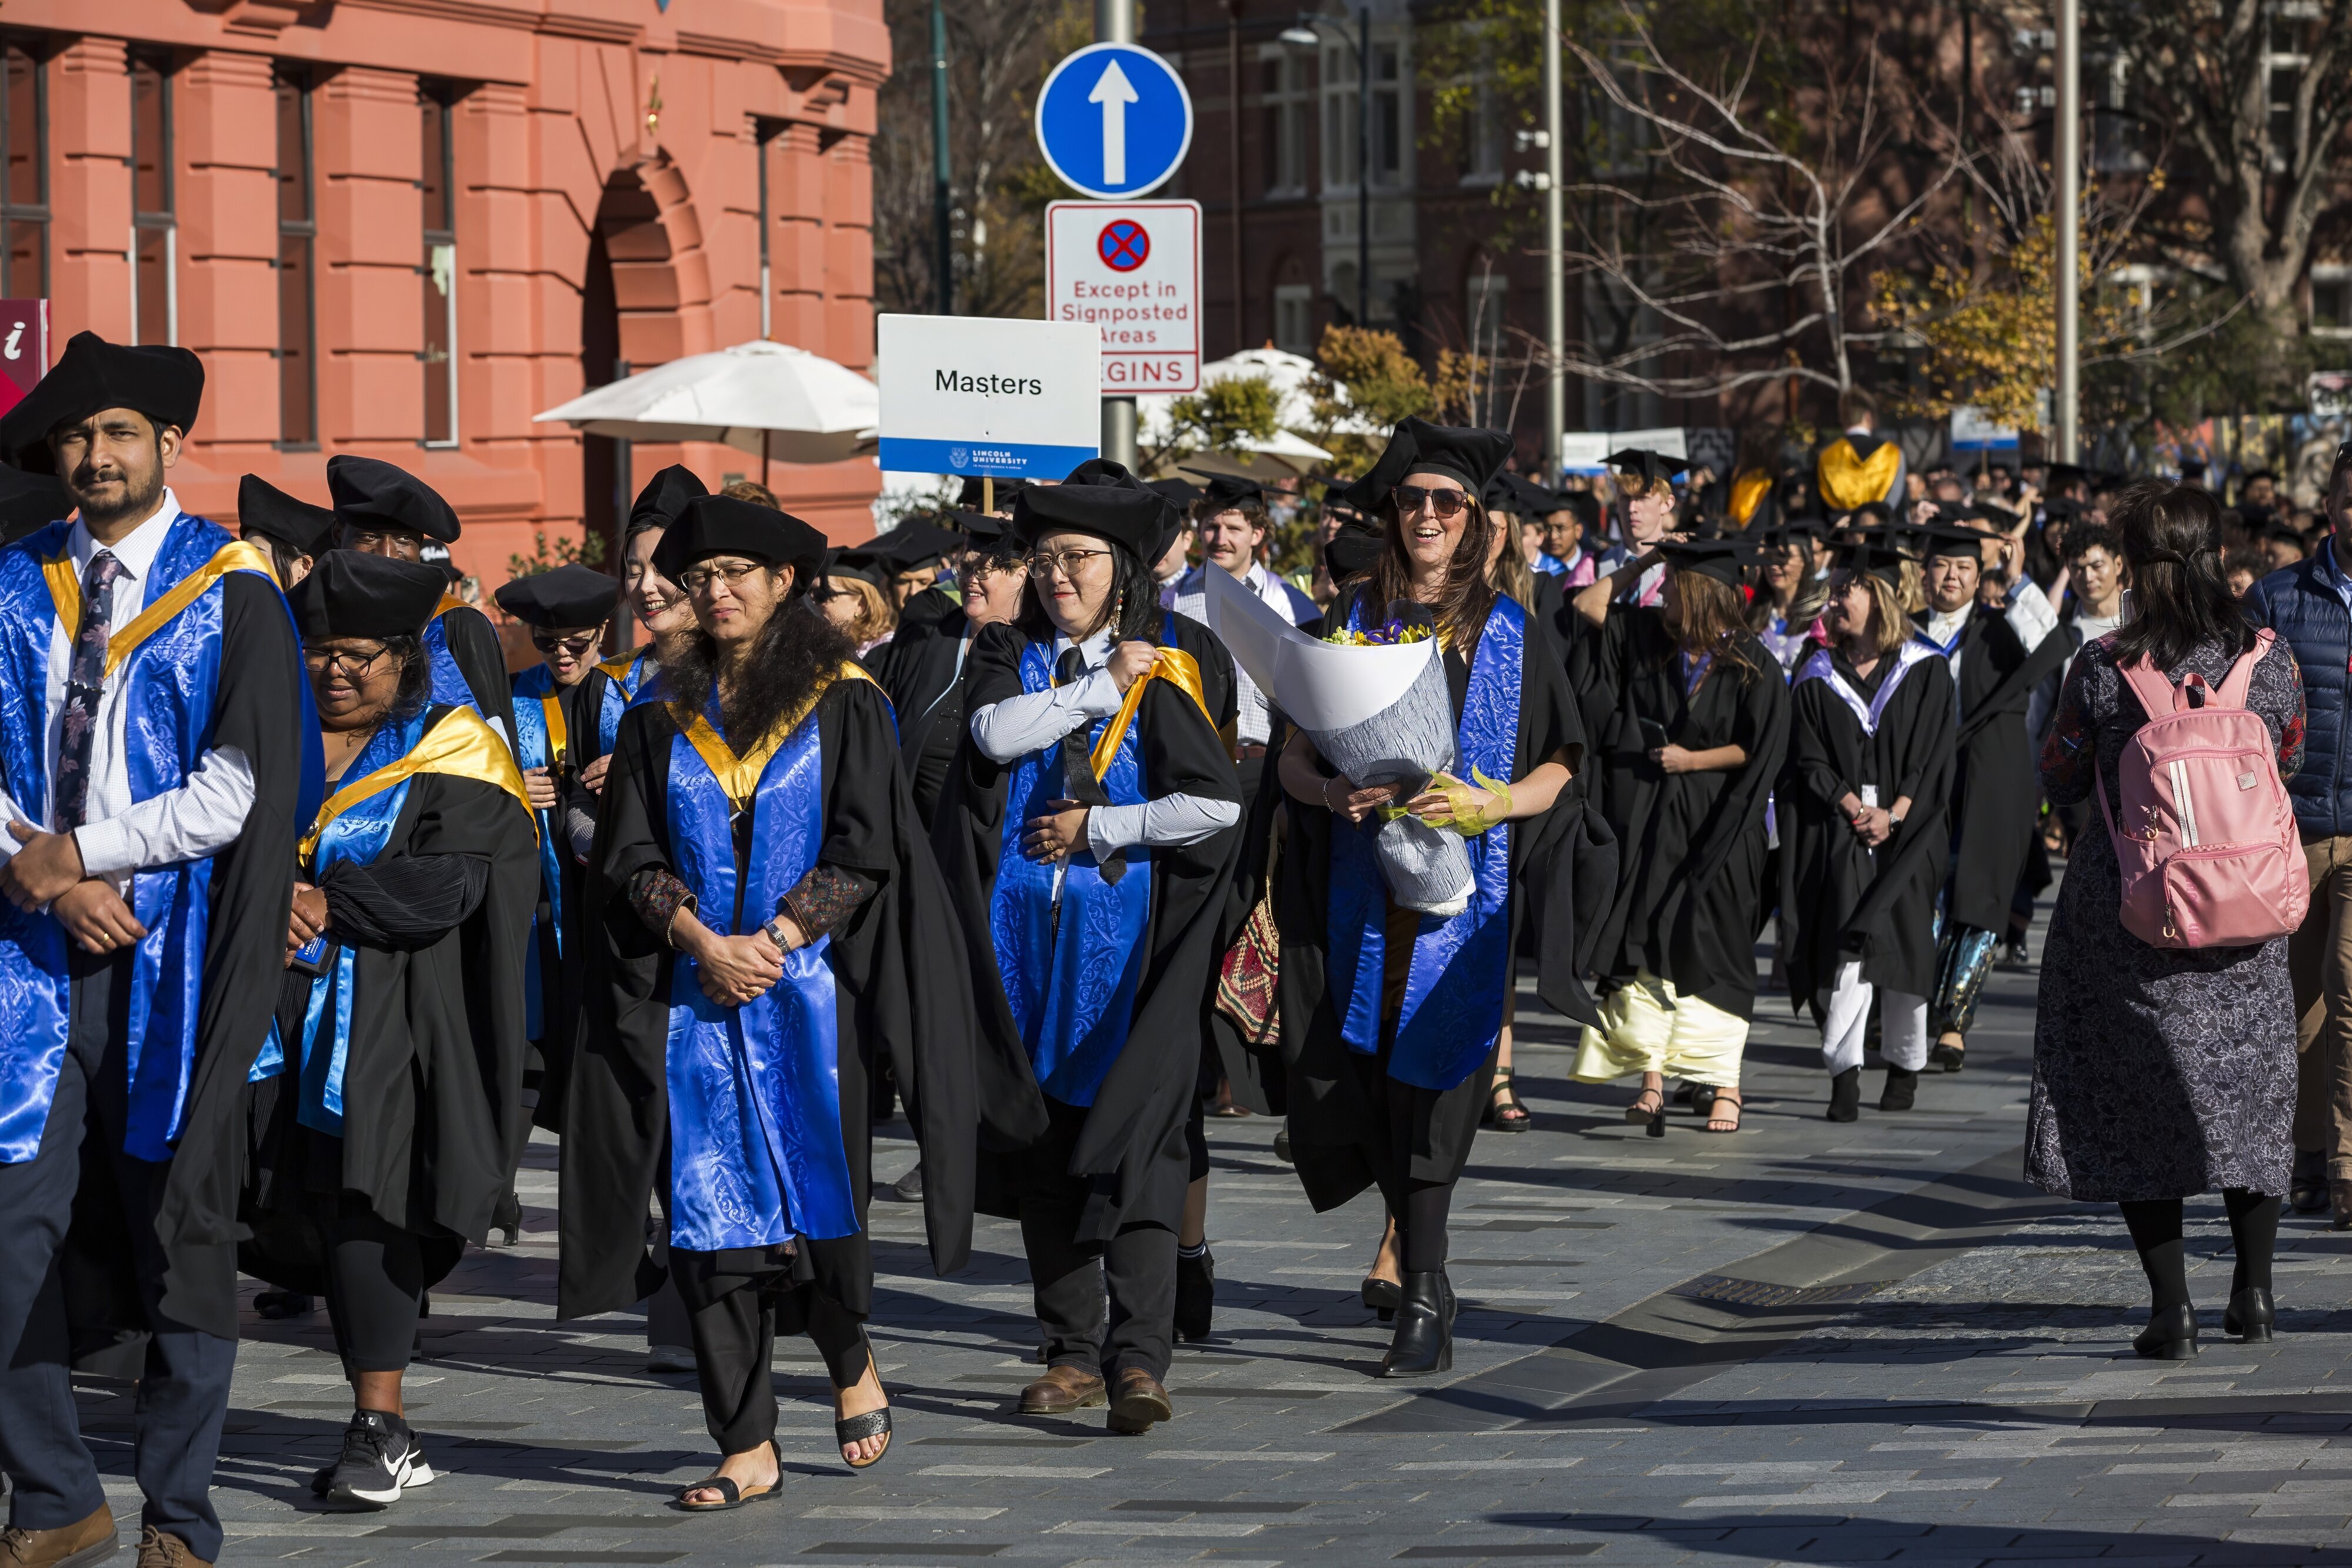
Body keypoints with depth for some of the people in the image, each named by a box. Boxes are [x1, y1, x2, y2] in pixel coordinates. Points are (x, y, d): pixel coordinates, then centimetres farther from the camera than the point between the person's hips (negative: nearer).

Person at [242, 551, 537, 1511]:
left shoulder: (449, 755, 2)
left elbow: (447, 883, -9)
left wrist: (320, 903, -14)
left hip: (390, 1024, -4)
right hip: (285, 1010, 4)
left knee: (358, 1199, -13)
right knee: (313, 1209, 1)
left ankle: (381, 1427, -11)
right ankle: (384, 1435, 9)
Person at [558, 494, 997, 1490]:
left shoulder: (843, 706, 2)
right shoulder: (663, 717, 10)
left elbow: (865, 848, -5)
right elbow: (630, 859, 5)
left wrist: (774, 941, -14)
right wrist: (703, 942, -11)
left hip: (808, 989, -2)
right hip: (691, 996, 3)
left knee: (816, 1194, -3)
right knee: (711, 1212, -2)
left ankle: (849, 1361, 27)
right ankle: (747, 1446, 2)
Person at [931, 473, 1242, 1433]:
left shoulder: (1165, 676, 0)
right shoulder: (1009, 658, 10)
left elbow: (1218, 804, -10)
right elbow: (997, 732, -12)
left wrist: (1093, 829, -8)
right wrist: (1105, 683, -8)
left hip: (1122, 944, -4)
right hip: (1025, 935, 4)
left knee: (1132, 1137, -11)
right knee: (1044, 1142, 6)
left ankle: (1136, 1357, -16)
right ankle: (1073, 1353, 12)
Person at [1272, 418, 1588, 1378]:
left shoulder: (1514, 638, 5)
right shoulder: (1350, 621, 9)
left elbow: (1556, 773, 4)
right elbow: (1294, 756, 8)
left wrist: (1486, 805, -15)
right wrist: (1331, 791, -13)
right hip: (1361, 886, 2)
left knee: (1429, 1077, -10)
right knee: (1365, 1077, 1)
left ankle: (1422, 1302, -9)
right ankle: (1422, 1276, 20)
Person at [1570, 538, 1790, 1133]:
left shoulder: (1753, 665, -8)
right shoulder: (1651, 637, 6)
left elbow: (1760, 749, -9)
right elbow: (1591, 604, 12)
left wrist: (1693, 760, -10)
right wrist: (1644, 561, 6)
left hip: (1714, 832, -4)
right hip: (1650, 826, 4)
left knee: (1712, 951, -2)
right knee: (1647, 946, 0)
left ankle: (1721, 1083, 3)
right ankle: (1651, 1075, 0)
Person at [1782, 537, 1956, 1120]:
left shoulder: (1926, 672, 4)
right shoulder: (1817, 677, 9)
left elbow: (1933, 759, -1)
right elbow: (1809, 761, 2)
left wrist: (1893, 815, -13)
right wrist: (1853, 808, -13)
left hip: (1907, 832, 0)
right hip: (1838, 832, 0)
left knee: (1903, 943, 3)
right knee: (1849, 941, -13)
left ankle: (1905, 1065, 19)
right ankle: (1844, 1072, -19)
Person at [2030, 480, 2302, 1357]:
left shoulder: (2103, 668, -13)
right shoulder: (2269, 658, -6)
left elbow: (2061, 782, -1)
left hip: (2129, 906, -2)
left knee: (2138, 1100, 6)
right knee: (2248, 1087, 18)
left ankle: (2171, 1308, 1)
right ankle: (2253, 1292, 20)